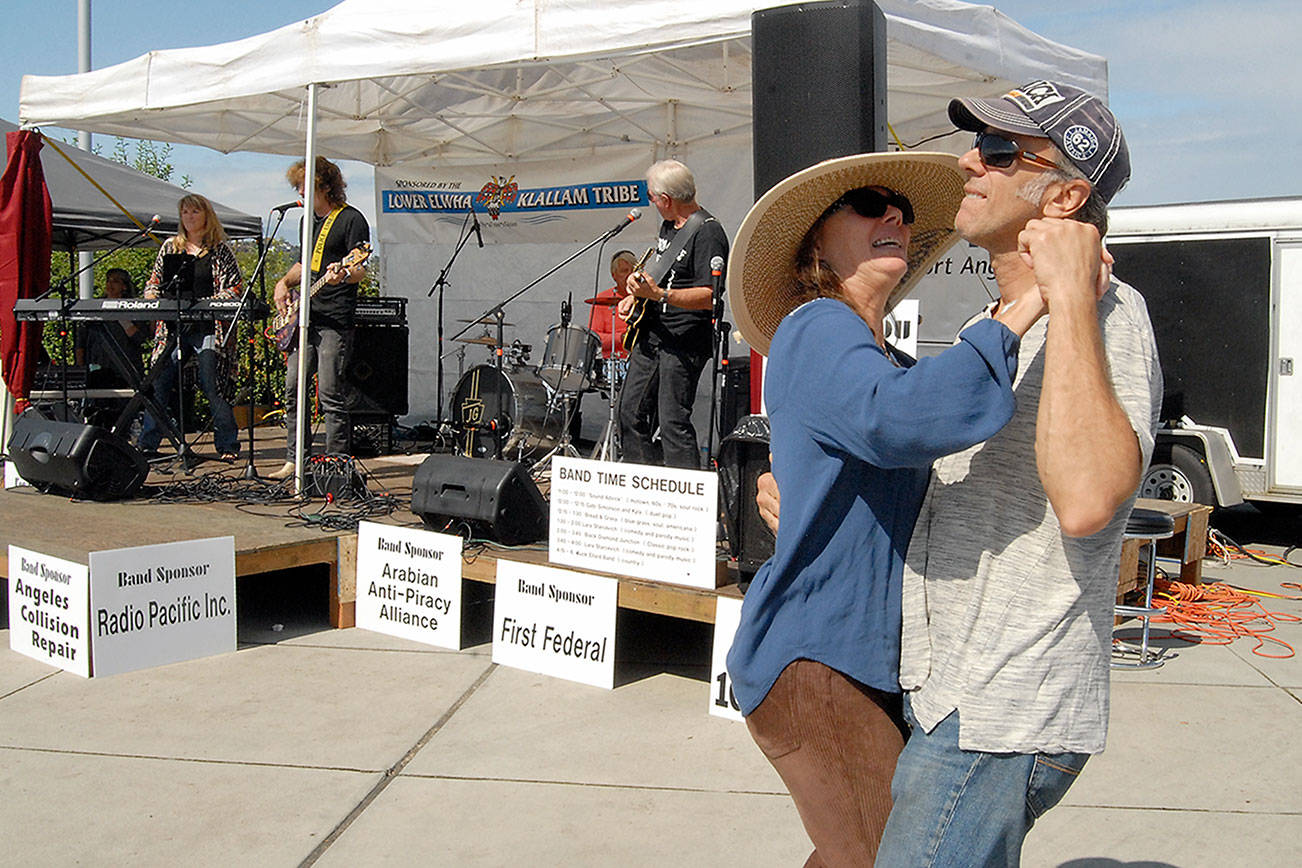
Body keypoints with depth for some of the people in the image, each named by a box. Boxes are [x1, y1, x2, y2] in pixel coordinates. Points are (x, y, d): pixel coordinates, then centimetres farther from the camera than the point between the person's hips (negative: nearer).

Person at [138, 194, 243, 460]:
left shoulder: (220, 249, 4)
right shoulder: (170, 246, 17)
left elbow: (234, 288, -2)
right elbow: (153, 282, 22)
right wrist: (152, 302, 0)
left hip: (207, 327, -4)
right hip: (172, 326, 4)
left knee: (211, 383, -10)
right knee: (159, 383, 1)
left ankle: (228, 445, -3)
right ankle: (147, 445, 9)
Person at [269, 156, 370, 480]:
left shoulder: (351, 219, -6)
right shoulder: (310, 221, 19)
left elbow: (360, 269, -12)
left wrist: (343, 275, -34)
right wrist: (284, 282, 11)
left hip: (336, 320, -8)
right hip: (305, 316, 8)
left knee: (331, 394, -7)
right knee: (293, 387, 8)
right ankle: (294, 460, 16)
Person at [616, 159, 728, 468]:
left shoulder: (707, 233, -16)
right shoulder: (668, 225, 14)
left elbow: (710, 296, -24)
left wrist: (658, 294, -32)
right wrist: (636, 295, 13)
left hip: (683, 342, -10)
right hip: (649, 335, 10)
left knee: (672, 422, -12)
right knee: (631, 414, 13)